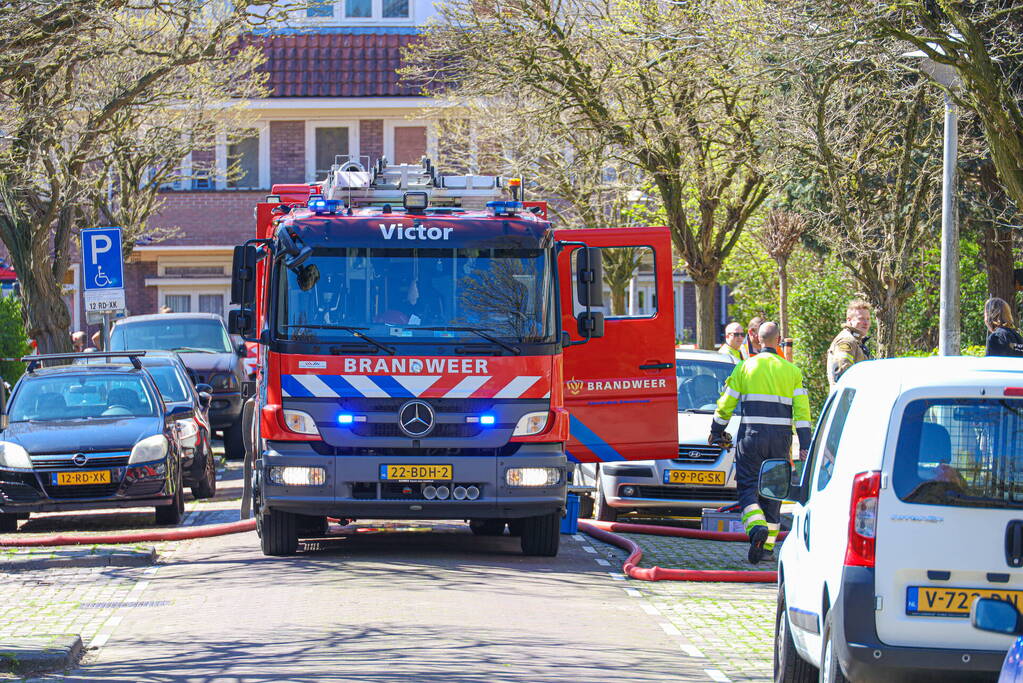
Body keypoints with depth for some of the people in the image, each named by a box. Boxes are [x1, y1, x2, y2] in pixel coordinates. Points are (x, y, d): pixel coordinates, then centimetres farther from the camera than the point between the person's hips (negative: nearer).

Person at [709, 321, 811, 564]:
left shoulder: (745, 367, 2)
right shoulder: (792, 371, 7)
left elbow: (726, 403, 4)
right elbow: (802, 409, 2)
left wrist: (716, 431, 17)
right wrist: (805, 445, 1)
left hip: (751, 435, -2)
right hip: (781, 437, 2)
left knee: (747, 486, 0)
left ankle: (757, 526, -27)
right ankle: (768, 544, 11)